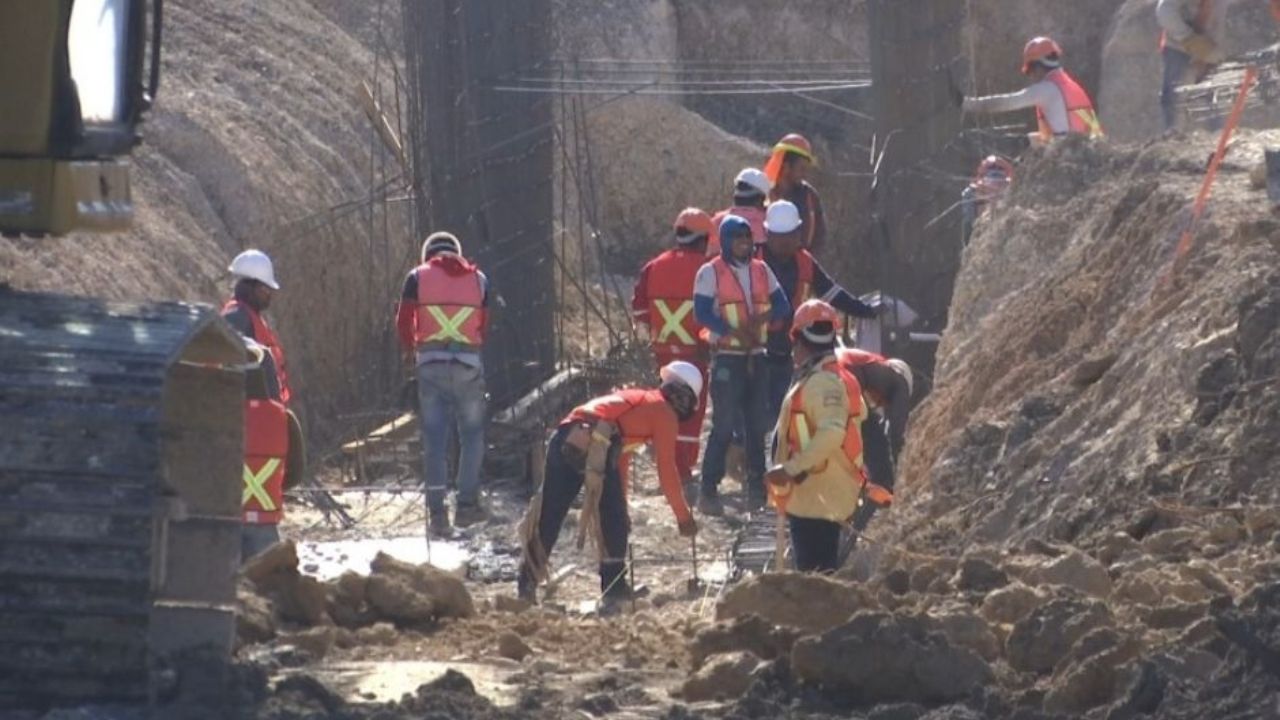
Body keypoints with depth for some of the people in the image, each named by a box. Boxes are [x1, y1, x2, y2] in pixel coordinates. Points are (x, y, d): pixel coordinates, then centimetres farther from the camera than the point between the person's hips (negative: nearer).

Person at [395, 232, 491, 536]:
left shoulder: (418, 277, 7)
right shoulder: (478, 279, 12)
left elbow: (404, 321, 3)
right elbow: (484, 325, 9)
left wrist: (410, 350, 20)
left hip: (430, 362, 0)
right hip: (469, 362, 0)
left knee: (434, 437, 2)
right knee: (472, 433, 12)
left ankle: (437, 511, -4)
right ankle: (467, 504, 8)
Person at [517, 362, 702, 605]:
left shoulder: (633, 398, 37)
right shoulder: (664, 413, 13)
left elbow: (619, 459, 43)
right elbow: (667, 470, 10)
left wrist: (620, 508, 48)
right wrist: (683, 517, 19)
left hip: (563, 439, 7)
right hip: (595, 446, -7)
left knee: (548, 513, 11)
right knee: (613, 520, 6)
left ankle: (527, 585, 12)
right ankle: (614, 587, 9)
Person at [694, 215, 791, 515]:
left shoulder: (761, 271, 11)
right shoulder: (710, 273, -5)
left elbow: (783, 306, 8)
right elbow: (703, 313, -13)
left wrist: (763, 317, -13)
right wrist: (735, 332, -23)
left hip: (756, 357, 5)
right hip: (727, 358, -5)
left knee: (757, 424, 8)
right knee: (724, 425, -11)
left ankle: (757, 487, 16)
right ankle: (708, 491, -9)